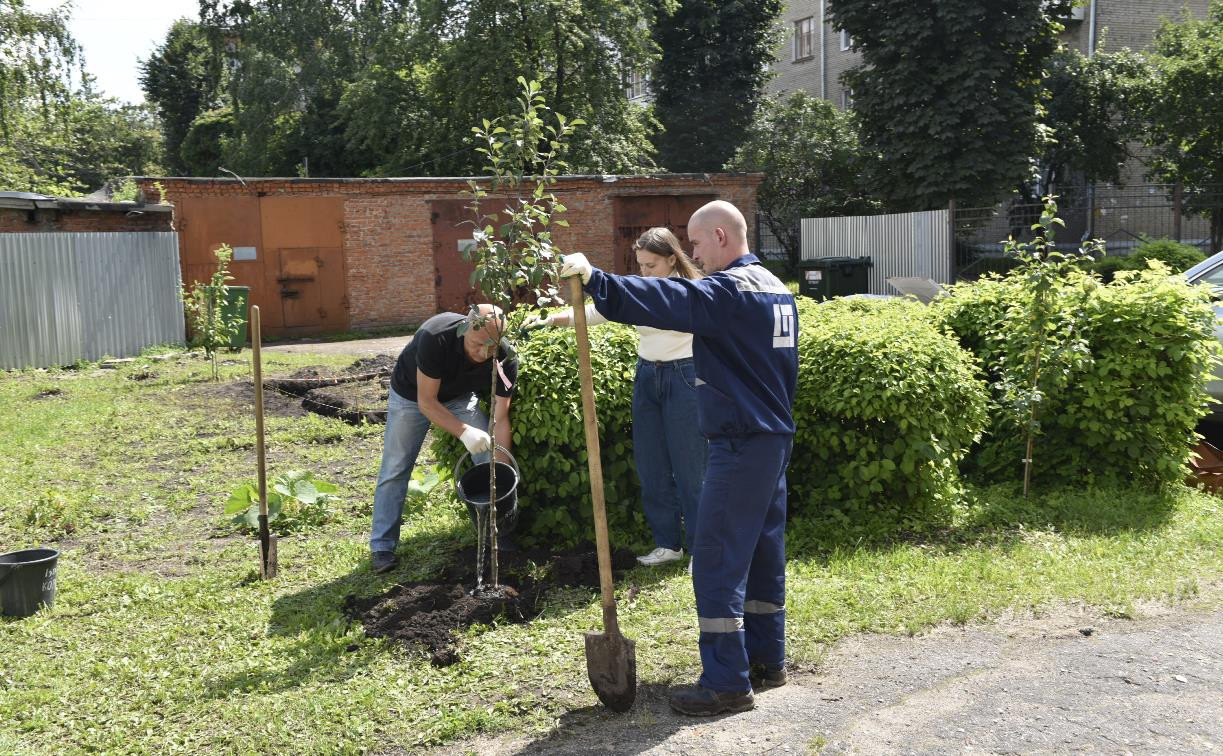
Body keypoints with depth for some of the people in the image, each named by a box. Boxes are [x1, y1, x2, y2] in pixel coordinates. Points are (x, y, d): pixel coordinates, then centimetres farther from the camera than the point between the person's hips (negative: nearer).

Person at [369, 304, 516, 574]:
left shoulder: (505, 360, -29)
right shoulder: (435, 337, -41)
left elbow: (501, 419, -22)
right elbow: (426, 401, -34)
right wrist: (464, 431, -46)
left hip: (459, 395, 3)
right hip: (412, 394, -3)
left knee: (490, 462, -8)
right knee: (395, 470, -3)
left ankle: (498, 532, 8)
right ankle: (381, 546, 9)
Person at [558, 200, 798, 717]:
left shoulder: (728, 290, -16)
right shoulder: (775, 288, 15)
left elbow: (665, 300, -31)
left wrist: (595, 279, -32)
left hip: (740, 445, -10)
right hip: (776, 437, 10)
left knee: (717, 561, -5)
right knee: (763, 552, 16)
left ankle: (726, 683, 0)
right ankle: (766, 659, 27)